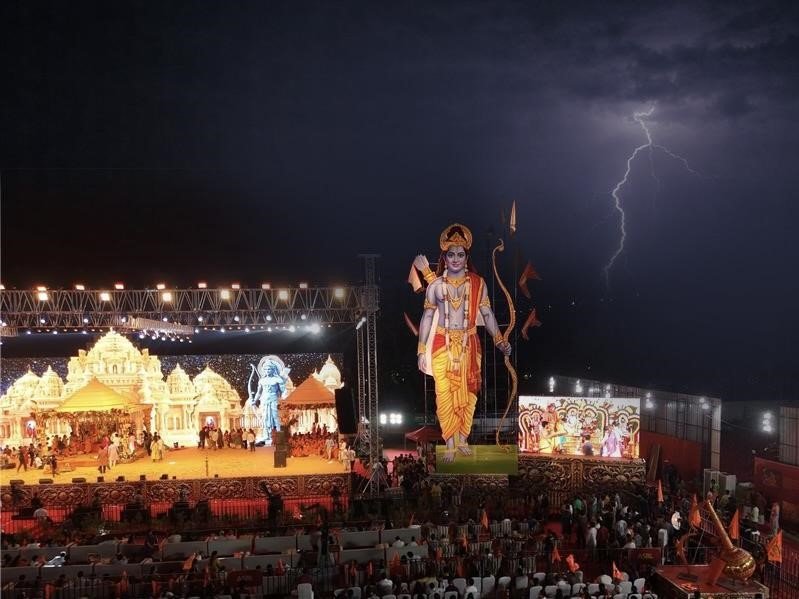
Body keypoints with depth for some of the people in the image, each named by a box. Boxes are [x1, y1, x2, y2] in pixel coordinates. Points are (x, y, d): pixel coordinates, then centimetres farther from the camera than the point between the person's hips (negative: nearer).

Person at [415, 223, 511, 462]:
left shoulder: (478, 283, -1)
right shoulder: (436, 284, -3)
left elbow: (487, 313, 2)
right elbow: (427, 317, -1)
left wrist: (500, 341, -7)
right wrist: (422, 350, -3)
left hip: (468, 345, 1)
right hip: (443, 346, -1)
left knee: (467, 393, 8)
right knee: (445, 394, 0)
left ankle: (463, 440, 23)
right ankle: (450, 444, 10)